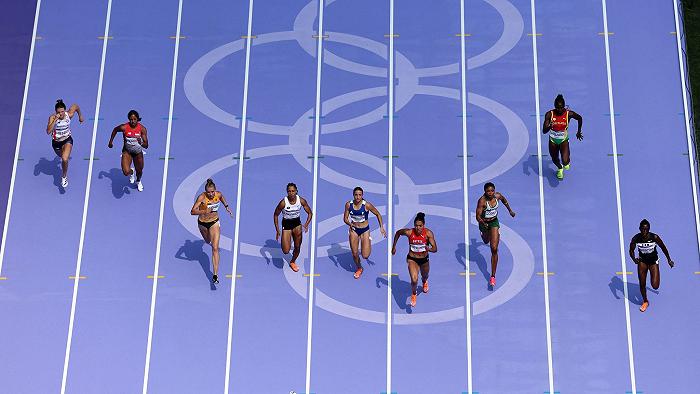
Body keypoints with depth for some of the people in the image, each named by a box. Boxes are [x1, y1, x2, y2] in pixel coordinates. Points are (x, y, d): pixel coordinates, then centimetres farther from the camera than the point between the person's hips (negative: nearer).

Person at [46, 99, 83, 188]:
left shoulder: (69, 115, -21)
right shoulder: (52, 117, -26)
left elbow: (76, 106, 1)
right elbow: (48, 131, -40)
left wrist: (80, 116, 16)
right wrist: (55, 120, -48)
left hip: (67, 140, -1)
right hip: (56, 142, 1)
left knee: (64, 159, -25)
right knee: (62, 156, 29)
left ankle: (64, 176, 1)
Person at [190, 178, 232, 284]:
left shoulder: (218, 194, -16)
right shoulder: (202, 197, -26)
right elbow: (192, 211, -33)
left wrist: (226, 207, 15)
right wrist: (204, 211, -47)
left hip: (214, 222, 0)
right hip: (202, 223, 0)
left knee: (215, 248, -12)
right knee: (208, 241, 29)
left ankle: (215, 275, -16)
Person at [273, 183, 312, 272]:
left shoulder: (301, 200, -17)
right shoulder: (283, 202, -24)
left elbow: (310, 213, -5)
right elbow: (276, 215, -9)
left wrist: (306, 224, -21)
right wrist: (277, 230, -12)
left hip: (297, 223, 2)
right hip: (286, 224, -2)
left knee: (297, 247, 9)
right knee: (286, 251, -9)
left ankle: (292, 262, 40)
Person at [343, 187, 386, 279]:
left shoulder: (367, 205, -18)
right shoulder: (348, 204, -10)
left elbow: (378, 214, -4)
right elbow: (345, 218, -1)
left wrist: (381, 227, -11)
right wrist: (350, 224, -22)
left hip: (365, 230, -2)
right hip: (354, 230, 2)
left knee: (365, 256, -8)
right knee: (355, 254, 5)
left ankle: (368, 243, 26)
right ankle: (359, 269, 36)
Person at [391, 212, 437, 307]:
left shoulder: (428, 233, -22)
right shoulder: (409, 232, -22)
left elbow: (435, 249, -24)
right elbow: (398, 233, 0)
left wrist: (429, 249, -46)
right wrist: (394, 246, 5)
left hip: (424, 259, 2)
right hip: (412, 259, -2)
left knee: (425, 276, 27)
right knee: (414, 280, -20)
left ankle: (424, 282, 69)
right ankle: (413, 294, 15)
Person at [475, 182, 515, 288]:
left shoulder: (498, 196, -18)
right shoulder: (482, 201, -29)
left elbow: (504, 200, 7)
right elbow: (478, 216, -32)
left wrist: (510, 210, 20)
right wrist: (482, 222, -53)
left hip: (494, 222, 1)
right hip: (484, 223, -1)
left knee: (494, 249, -10)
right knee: (486, 241, 30)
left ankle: (493, 276, -6)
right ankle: (484, 234, 73)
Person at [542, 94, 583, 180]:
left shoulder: (569, 114, -20)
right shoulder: (549, 114, -20)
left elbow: (580, 118, 2)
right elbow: (544, 131, -22)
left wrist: (579, 131, 10)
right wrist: (549, 127, -44)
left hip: (564, 140, -2)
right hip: (553, 140, 2)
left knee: (565, 162, -20)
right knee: (555, 160, 23)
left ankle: (567, 162, 21)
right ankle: (560, 168, 61)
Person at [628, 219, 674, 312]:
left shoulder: (654, 237, -25)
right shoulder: (636, 238, -22)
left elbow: (663, 248, -8)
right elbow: (631, 250, -9)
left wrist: (669, 260, 3)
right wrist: (634, 259, -29)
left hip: (653, 261, -1)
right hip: (642, 261, 1)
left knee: (655, 286, -8)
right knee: (642, 284, 3)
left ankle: (656, 277, 30)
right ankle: (645, 301, 32)